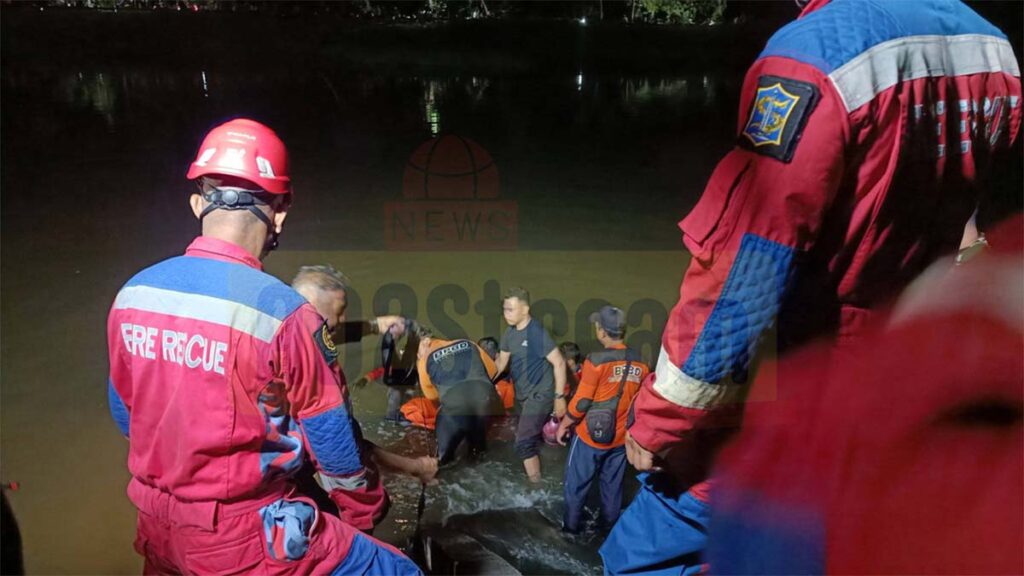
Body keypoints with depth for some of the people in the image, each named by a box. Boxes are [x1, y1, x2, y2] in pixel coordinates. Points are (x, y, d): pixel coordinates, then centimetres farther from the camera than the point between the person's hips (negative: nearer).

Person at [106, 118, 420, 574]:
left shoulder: (131, 295, -5)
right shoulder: (282, 312, -23)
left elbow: (124, 411, 9)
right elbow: (329, 433, -12)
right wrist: (364, 501, 7)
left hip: (156, 530, 7)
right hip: (240, 536, -6)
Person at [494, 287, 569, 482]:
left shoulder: (537, 332, -19)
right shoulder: (509, 334, 3)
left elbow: (559, 363, -18)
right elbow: (501, 362, 15)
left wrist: (559, 397, -18)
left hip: (539, 395, -8)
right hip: (521, 396, 8)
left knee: (523, 444, -13)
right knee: (529, 442, 18)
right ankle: (535, 482, 34)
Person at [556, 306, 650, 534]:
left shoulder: (596, 360, -21)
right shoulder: (640, 363, -4)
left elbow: (581, 402, -17)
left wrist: (563, 425, -3)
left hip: (591, 436, -4)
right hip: (621, 438, 5)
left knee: (577, 484, 14)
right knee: (613, 484, 19)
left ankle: (570, 525, 25)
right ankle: (610, 524, 32)